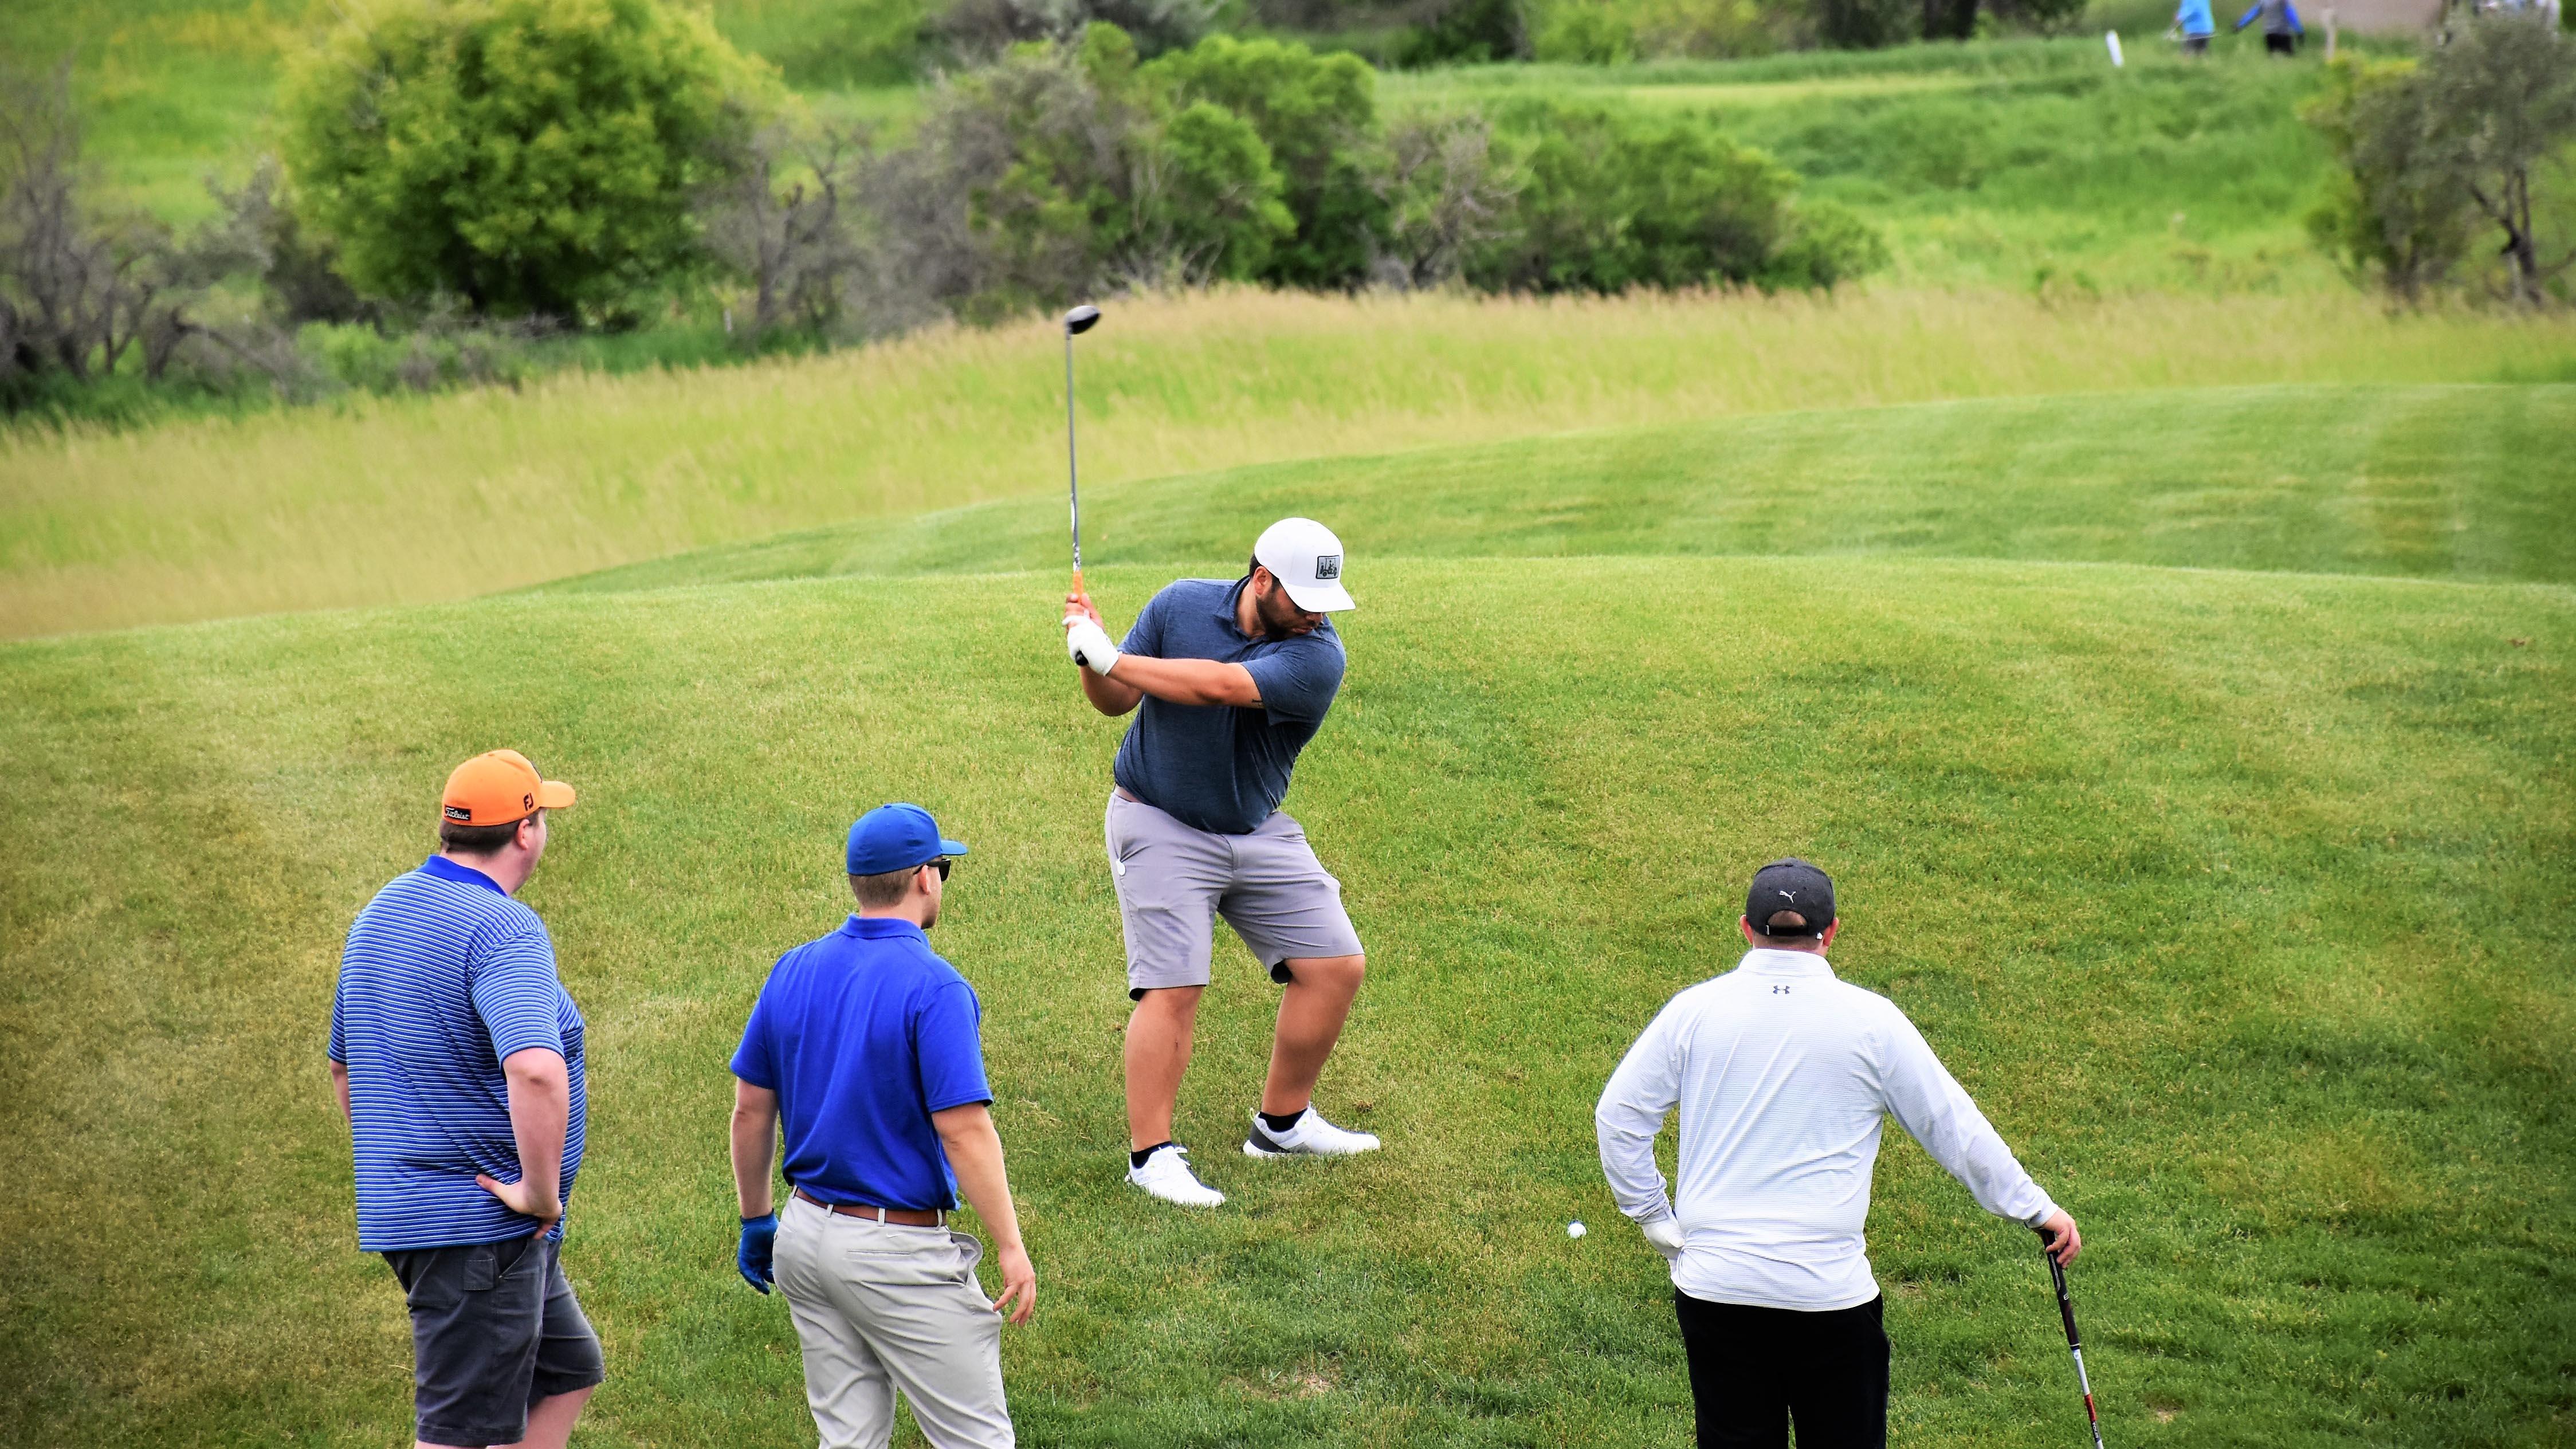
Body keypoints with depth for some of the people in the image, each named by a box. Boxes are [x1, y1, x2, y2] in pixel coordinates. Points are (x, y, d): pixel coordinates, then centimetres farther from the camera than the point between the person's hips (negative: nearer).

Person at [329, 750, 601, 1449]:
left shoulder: (381, 914, 12)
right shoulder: (502, 929, -19)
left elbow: (345, 1068, 23)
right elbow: (536, 1071, -35)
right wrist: (541, 1192, -23)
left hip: (408, 1207, 10)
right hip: (480, 1226, -10)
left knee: (568, 1370, 21)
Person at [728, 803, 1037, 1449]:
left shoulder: (793, 972, 4)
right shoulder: (934, 988, -16)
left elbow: (751, 1110, 9)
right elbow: (965, 1132, -20)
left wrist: (756, 1221, 20)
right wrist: (1011, 1247, -14)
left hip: (806, 1232, 7)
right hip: (900, 1250, -7)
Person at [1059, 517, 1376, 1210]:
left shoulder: (1317, 657, -17)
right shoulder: (1181, 605, -10)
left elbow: (1214, 687, -31)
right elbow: (1117, 701, -3)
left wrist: (1110, 659, -30)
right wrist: (1093, 658, -24)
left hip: (1258, 833, 3)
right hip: (1161, 823, -3)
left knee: (1337, 966, 2)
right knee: (1173, 988, -14)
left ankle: (1282, 1123, 20)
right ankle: (1150, 1153, -5)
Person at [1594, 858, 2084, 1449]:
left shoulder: (1694, 1010, 0)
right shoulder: (1871, 1020, -2)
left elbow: (1616, 1116, 4)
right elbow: (1953, 1126, 5)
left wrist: (1654, 1217, 13)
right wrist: (2034, 1207, 16)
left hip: (1714, 1284, 2)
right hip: (1830, 1290, -1)